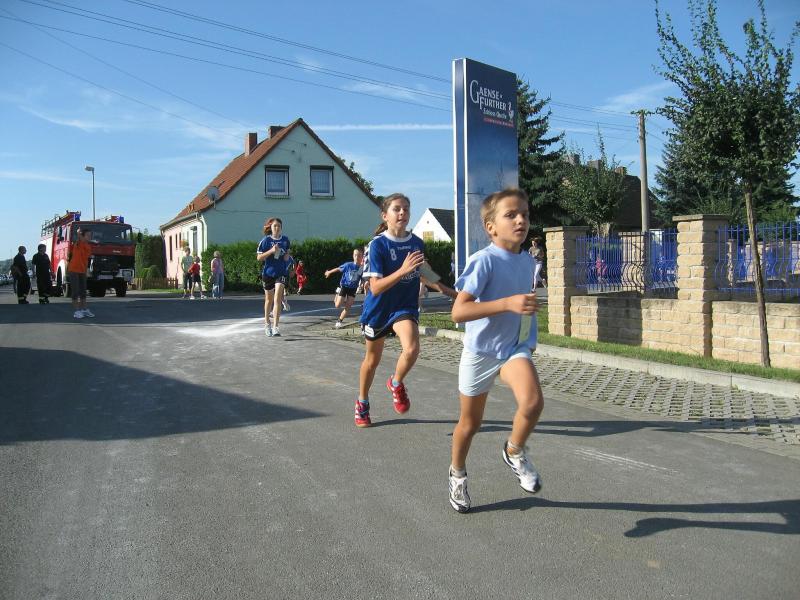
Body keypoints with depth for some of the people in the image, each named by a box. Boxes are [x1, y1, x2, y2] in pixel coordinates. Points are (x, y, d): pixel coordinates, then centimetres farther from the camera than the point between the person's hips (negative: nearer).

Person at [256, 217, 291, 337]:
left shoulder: (285, 240, 2)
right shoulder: (266, 240, -6)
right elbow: (259, 257, -6)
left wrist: (287, 256, -2)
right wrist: (271, 251, -19)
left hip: (281, 273, 1)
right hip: (268, 273, 0)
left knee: (277, 299, -13)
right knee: (269, 299, 14)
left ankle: (275, 327, -15)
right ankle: (267, 324, 34)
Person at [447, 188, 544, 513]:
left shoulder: (527, 260, 1)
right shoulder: (483, 261, -20)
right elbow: (458, 311, -29)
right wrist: (507, 303, -36)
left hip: (516, 348, 4)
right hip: (480, 351, -4)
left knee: (533, 402, -24)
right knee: (470, 422, 12)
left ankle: (515, 452, 6)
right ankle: (457, 474, 40)